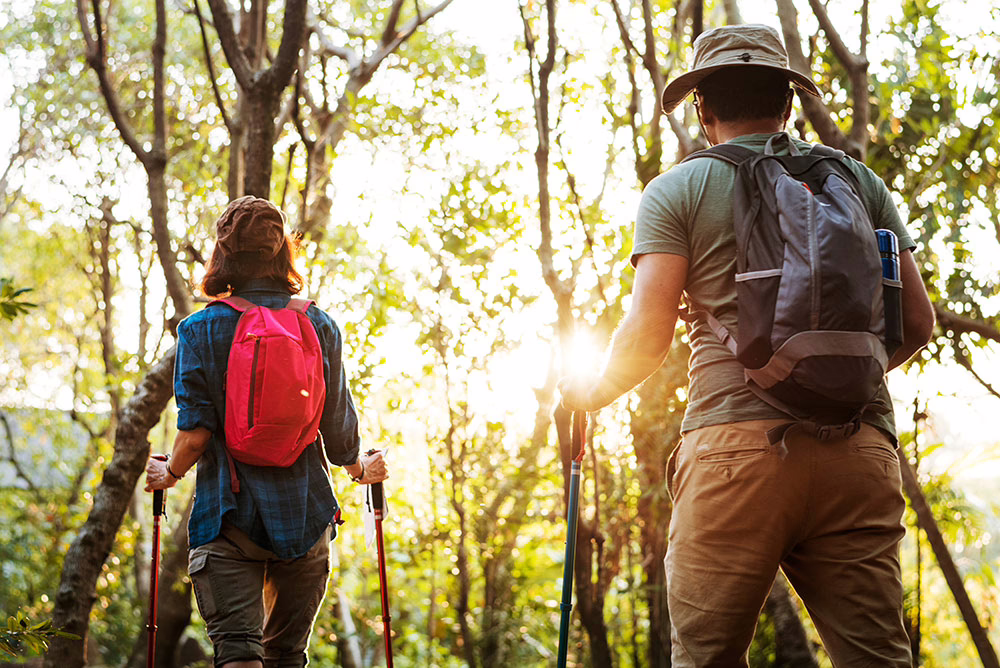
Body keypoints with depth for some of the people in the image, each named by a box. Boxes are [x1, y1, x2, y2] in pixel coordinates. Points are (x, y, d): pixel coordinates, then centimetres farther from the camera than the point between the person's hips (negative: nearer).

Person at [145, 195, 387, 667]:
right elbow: (339, 430, 4)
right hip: (305, 513, 3)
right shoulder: (320, 326, 3)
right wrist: (361, 469, 25)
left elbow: (196, 432, -8)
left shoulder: (200, 329, -3)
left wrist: (167, 475, 12)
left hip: (230, 515, -2)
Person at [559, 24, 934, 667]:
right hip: (859, 450, 3)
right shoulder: (858, 180, 18)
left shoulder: (677, 190, 10)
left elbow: (647, 333, 0)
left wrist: (595, 391, 20)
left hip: (737, 444, -2)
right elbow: (917, 323, 14)